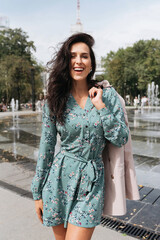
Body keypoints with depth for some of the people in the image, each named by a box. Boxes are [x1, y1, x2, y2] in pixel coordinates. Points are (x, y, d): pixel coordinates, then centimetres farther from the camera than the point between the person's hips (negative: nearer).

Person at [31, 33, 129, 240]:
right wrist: (38, 193, 4)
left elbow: (121, 140, -5)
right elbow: (46, 147, 1)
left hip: (92, 182, -1)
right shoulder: (54, 100, -2)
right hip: (59, 178, 2)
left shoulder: (108, 95, -2)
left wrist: (100, 106, -14)